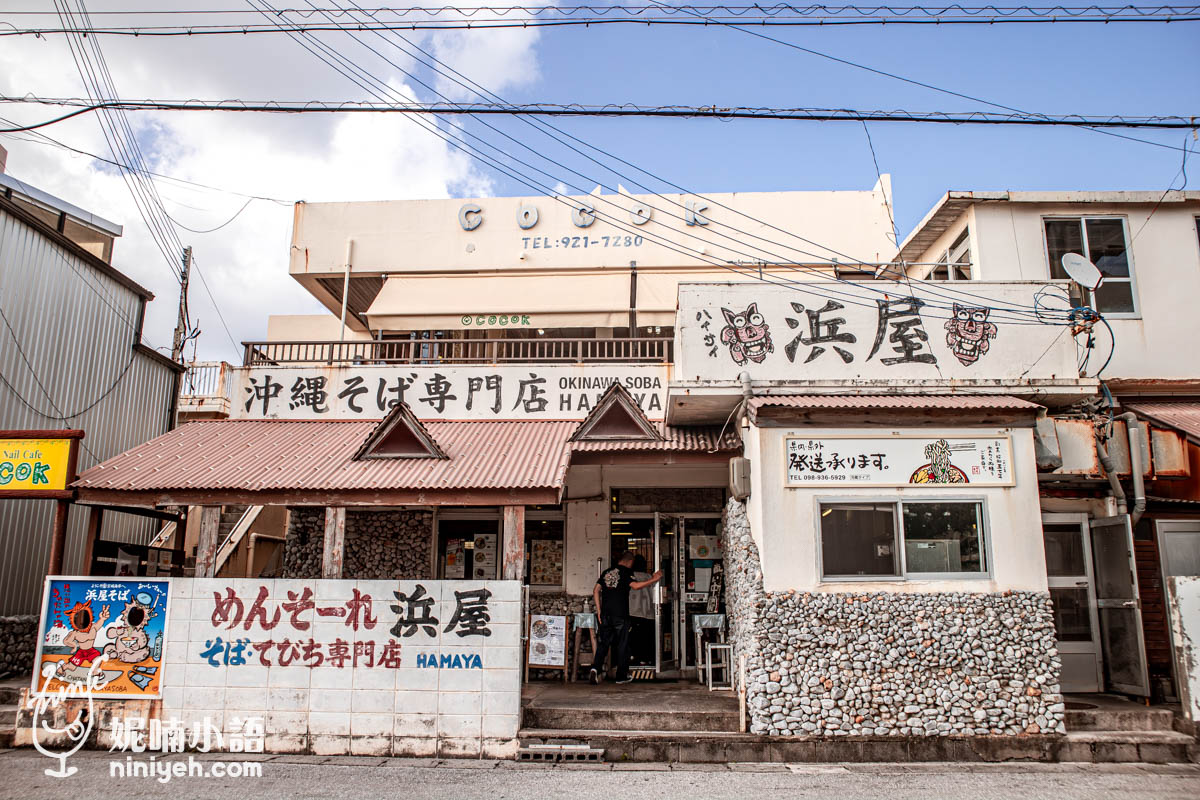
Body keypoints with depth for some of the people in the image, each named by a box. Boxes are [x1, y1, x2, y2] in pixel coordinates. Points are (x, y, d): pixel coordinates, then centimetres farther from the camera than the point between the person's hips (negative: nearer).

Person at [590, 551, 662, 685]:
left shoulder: (606, 572, 13)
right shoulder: (625, 572, -4)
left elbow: (596, 591, 10)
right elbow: (635, 585, -20)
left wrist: (599, 610, 12)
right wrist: (654, 580, -15)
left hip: (606, 614, 5)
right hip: (620, 615, -5)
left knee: (603, 643, 9)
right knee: (622, 645, 6)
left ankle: (595, 668, -11)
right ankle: (621, 676, 12)